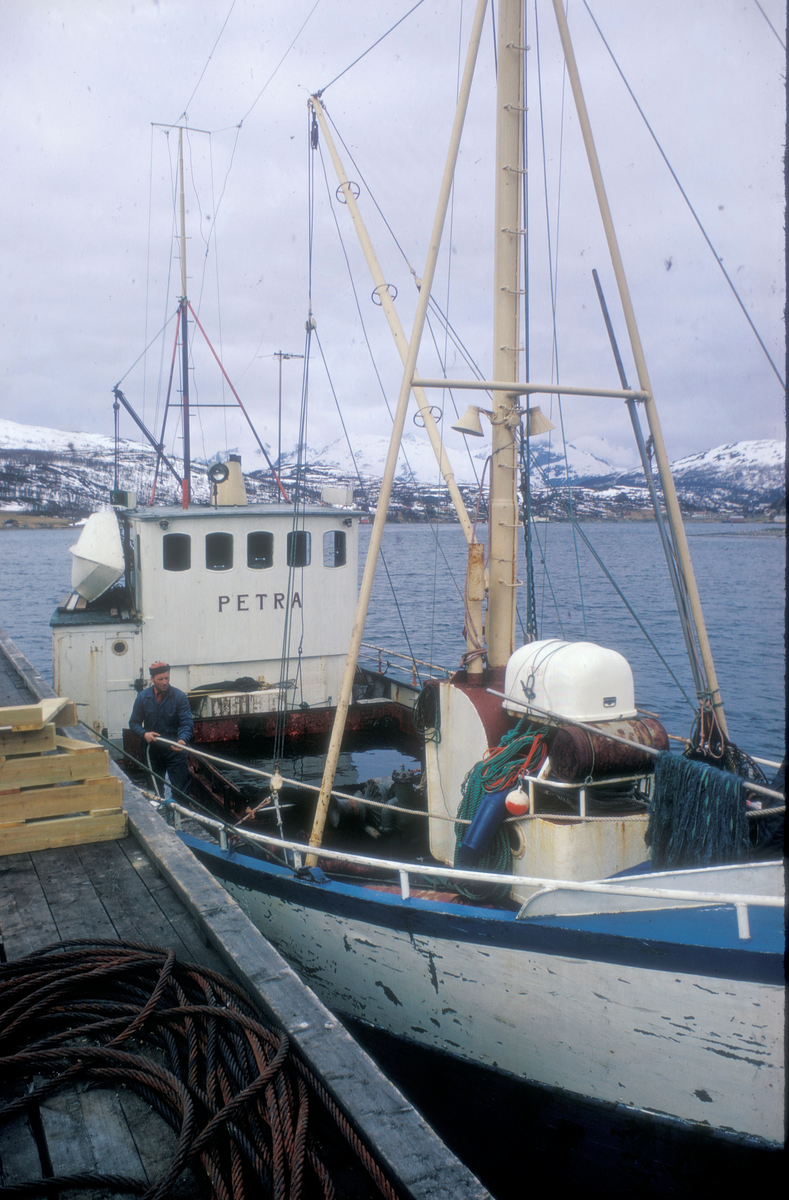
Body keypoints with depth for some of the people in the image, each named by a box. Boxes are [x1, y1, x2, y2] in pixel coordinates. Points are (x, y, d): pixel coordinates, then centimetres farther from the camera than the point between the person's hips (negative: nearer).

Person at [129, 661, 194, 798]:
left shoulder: (179, 696, -7)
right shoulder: (143, 697, 1)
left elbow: (187, 722, -14)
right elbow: (134, 722, 6)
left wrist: (182, 739, -33)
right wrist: (144, 734, -14)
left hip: (175, 751, -3)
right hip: (152, 750, 3)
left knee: (181, 789, -5)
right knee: (154, 789, 14)